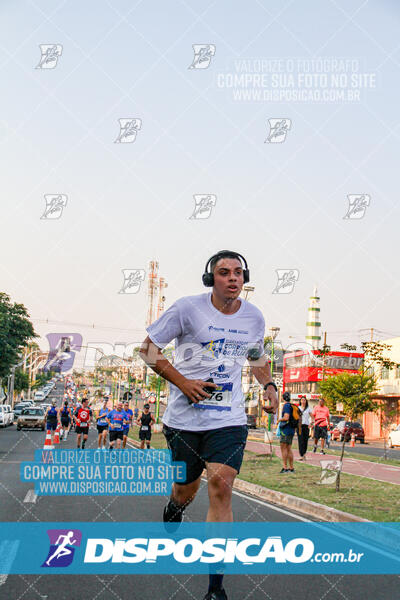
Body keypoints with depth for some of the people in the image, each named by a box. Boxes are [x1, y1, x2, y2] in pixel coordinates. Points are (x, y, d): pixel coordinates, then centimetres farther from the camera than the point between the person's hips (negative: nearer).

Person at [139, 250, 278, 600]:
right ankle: (171, 516, 53)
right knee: (186, 488, 12)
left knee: (221, 486, -14)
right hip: (185, 417, -1)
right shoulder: (188, 308, -8)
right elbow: (148, 349, -2)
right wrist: (182, 381, -13)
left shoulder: (254, 317, 5)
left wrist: (268, 385, 5)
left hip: (229, 418, 1)